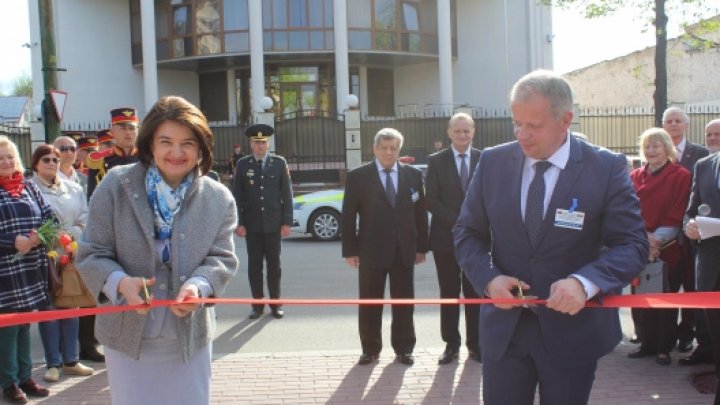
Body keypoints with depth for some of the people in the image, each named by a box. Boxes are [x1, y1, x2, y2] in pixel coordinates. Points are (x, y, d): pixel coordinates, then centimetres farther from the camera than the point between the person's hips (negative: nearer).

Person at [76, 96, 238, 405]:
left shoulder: (219, 199, -2)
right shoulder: (116, 185, -7)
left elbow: (222, 258, -4)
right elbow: (91, 254, -5)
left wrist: (197, 285, -26)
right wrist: (121, 282, -26)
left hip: (190, 335, 2)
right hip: (127, 332, -1)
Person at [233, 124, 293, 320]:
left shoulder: (279, 163, 2)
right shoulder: (243, 164, 2)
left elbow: (287, 194, 1)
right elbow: (237, 196, 2)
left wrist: (287, 222, -4)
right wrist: (239, 223, -5)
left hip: (273, 224, 0)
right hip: (252, 224, 0)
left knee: (274, 265, 7)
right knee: (254, 266, 5)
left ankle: (275, 303, 17)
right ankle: (257, 304, 14)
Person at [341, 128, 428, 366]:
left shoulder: (413, 175, 6)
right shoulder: (358, 177, -1)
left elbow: (420, 213, 8)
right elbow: (348, 216, -2)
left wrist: (421, 247, 4)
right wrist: (350, 250, -6)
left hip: (404, 250, 2)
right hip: (371, 250, -2)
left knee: (404, 302, 9)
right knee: (370, 303, 6)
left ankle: (403, 349, 21)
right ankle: (370, 349, 19)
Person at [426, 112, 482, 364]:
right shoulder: (436, 161, 0)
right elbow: (432, 201, -5)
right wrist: (457, 222, -14)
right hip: (446, 239, -1)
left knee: (475, 294, 7)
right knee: (449, 294, 6)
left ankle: (474, 344, 18)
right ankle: (451, 344, 16)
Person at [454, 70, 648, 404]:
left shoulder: (608, 168, -9)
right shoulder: (492, 162, -1)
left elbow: (632, 245, -10)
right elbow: (467, 233, 5)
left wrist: (585, 282, -28)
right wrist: (489, 278, -14)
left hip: (573, 329, -1)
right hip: (503, 326, 2)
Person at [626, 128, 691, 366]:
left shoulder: (680, 176, -2)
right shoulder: (635, 176, 9)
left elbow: (678, 214, -8)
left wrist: (658, 239, -18)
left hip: (667, 249, -3)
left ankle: (664, 348, 15)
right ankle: (647, 344, 20)